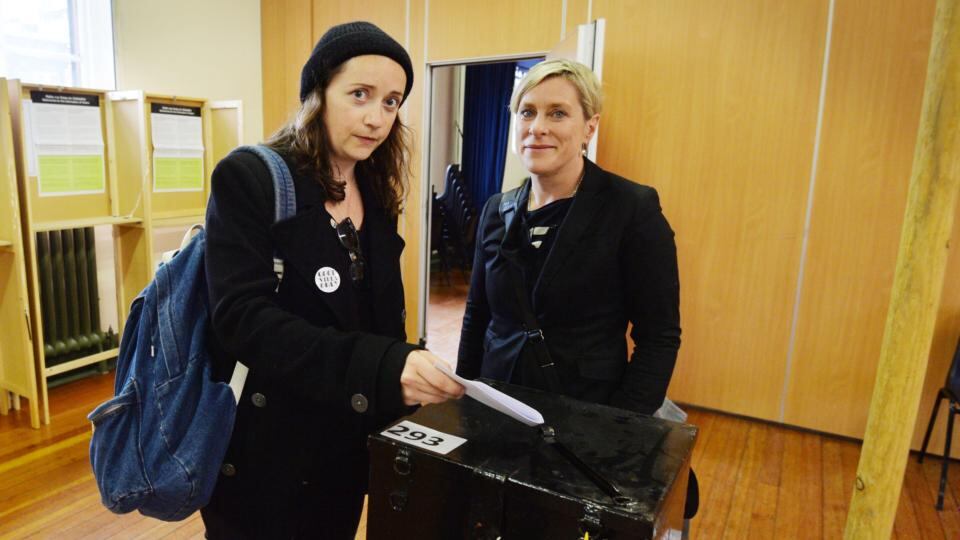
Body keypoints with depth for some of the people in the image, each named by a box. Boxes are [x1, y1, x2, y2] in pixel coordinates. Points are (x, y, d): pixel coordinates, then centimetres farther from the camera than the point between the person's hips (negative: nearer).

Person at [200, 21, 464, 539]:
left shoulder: (377, 197, 5)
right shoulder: (249, 179, -13)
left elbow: (385, 322, 9)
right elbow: (242, 317, -25)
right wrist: (381, 369, -34)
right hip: (263, 450, -5)